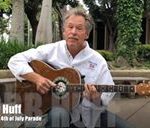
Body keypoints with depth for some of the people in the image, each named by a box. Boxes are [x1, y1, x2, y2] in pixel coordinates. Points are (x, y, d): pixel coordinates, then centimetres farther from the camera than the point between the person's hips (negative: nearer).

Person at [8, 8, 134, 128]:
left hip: (85, 116, 1)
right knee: (58, 113, -32)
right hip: (52, 105, -1)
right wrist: (36, 78, -21)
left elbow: (106, 97, -2)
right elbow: (15, 61, -6)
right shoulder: (51, 50, -4)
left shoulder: (98, 61, -3)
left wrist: (96, 98, -25)